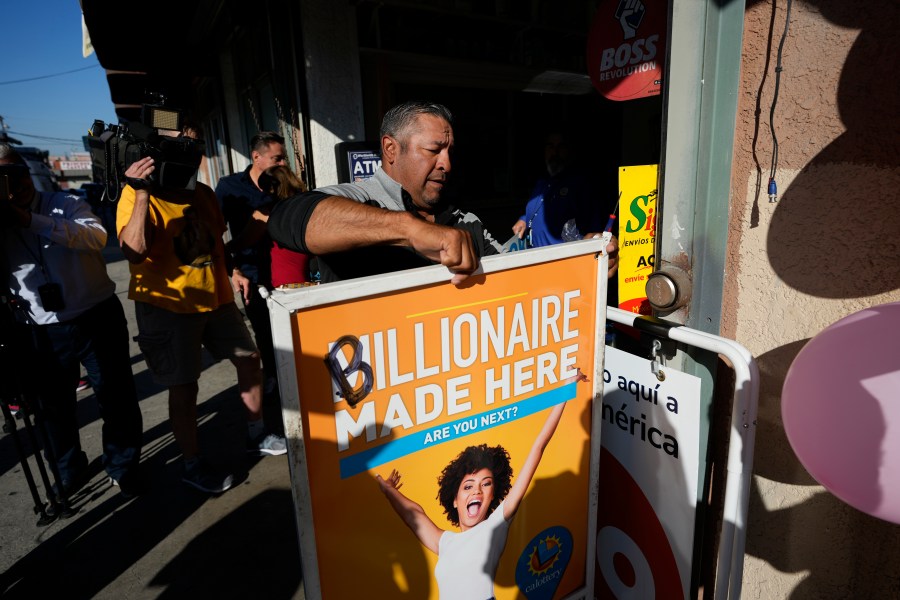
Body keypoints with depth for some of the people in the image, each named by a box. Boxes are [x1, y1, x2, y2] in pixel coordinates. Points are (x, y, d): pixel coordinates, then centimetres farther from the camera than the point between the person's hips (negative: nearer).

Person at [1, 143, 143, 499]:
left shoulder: (67, 204, -1)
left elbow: (97, 237, -20)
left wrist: (32, 220, -28)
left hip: (96, 319, -2)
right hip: (40, 332, 3)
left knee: (115, 399, 7)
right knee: (54, 407, 17)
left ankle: (122, 466, 28)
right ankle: (68, 470, 40)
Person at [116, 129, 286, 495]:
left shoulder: (203, 193, 8)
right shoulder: (137, 195, -12)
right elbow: (134, 250, -28)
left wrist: (231, 271, 11)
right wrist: (142, 193, -32)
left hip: (215, 296, 7)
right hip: (168, 304, -7)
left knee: (249, 359, 12)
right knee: (184, 386, 0)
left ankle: (257, 435, 31)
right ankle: (192, 465, 21)